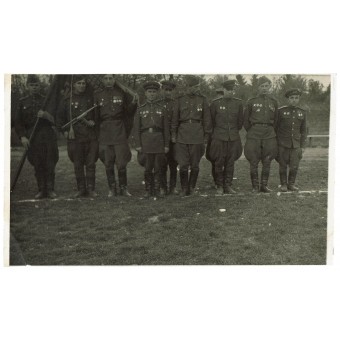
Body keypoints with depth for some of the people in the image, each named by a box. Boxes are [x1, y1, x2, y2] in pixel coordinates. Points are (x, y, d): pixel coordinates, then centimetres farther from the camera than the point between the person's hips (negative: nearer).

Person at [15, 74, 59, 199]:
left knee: (50, 165, -4)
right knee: (37, 166, 2)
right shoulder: (22, 102, 11)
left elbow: (56, 120, 5)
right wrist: (22, 137, -6)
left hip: (48, 137, -1)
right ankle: (41, 190, 10)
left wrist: (46, 115, -15)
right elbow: (18, 122, 8)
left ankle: (50, 190, 3)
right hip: (32, 139, 1)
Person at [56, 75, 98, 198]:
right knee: (78, 165, 4)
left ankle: (91, 189, 6)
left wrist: (93, 121, 1)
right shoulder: (67, 100, 5)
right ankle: (81, 189, 13)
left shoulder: (91, 97, 7)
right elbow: (60, 118, 11)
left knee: (91, 163, 0)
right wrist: (65, 131, 2)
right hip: (74, 136, 0)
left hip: (91, 136, 0)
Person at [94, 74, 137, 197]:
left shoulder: (121, 93, 5)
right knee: (108, 163, 5)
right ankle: (112, 189, 16)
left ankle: (123, 188, 11)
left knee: (121, 163, -3)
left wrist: (133, 103, -10)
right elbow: (95, 115, 10)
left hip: (119, 131, -1)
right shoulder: (98, 95, 7)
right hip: (105, 132, 1)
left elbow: (129, 111, 9)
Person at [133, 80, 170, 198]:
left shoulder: (162, 109, 9)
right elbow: (136, 128, 5)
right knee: (147, 167, 2)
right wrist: (138, 145, -3)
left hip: (159, 140, 1)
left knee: (158, 166, 2)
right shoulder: (140, 109, 7)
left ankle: (157, 189, 13)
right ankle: (148, 190, 13)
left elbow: (166, 128, 7)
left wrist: (166, 145, 1)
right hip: (146, 141, 0)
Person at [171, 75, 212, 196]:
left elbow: (207, 119, 9)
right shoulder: (180, 101, 5)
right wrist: (173, 135, 6)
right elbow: (174, 119, 10)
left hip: (197, 136, 1)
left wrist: (206, 135, 6)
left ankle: (192, 187, 22)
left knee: (195, 165, 6)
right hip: (182, 136, 0)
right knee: (183, 165, -5)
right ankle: (184, 189, 10)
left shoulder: (202, 100, 5)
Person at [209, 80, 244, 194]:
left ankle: (227, 186, 13)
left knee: (230, 162, 4)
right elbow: (212, 120, 9)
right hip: (219, 137, -2)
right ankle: (219, 186, 7)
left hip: (233, 137, 2)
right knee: (219, 162, -3)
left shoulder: (238, 103, 6)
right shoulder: (215, 103, -1)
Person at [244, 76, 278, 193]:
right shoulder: (251, 101, 3)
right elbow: (246, 119, 8)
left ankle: (264, 185, 14)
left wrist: (271, 131, 12)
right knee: (254, 162, -2)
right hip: (254, 134, -2)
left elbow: (275, 120, 17)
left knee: (267, 162, 5)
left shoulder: (273, 102, 11)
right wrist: (251, 131, 8)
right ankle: (255, 186, 7)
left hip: (269, 134, 2)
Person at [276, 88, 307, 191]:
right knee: (283, 166, 3)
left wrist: (302, 146, 2)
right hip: (282, 144, -2)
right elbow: (275, 128, 0)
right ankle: (283, 184, 16)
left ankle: (291, 184, 16)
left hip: (295, 144, 2)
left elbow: (303, 131, 8)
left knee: (294, 166, 0)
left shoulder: (302, 112, 4)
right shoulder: (281, 111, -4)